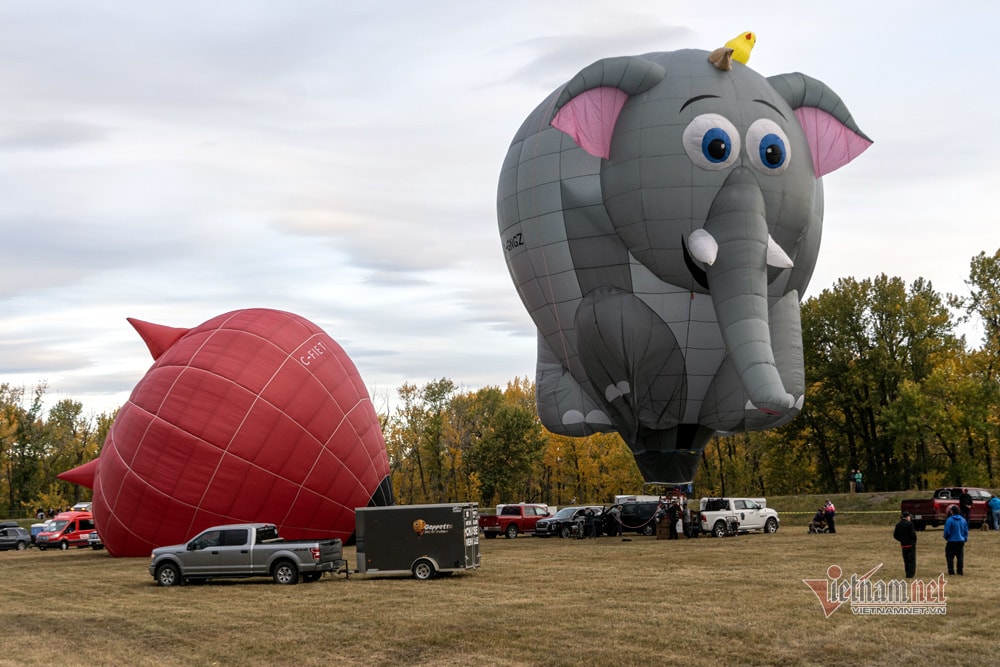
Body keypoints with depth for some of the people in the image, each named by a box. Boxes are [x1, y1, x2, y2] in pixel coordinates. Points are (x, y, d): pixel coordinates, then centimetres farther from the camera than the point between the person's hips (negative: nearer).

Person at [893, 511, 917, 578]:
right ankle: (910, 574, -1)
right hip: (911, 544, -5)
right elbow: (913, 534, -17)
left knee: (906, 560, 14)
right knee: (912, 560, 2)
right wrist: (914, 541, -1)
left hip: (903, 545, 5)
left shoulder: (898, 525, 4)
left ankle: (908, 574, 17)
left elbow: (895, 535, 6)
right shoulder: (909, 524, -13)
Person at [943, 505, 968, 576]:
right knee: (960, 556, 10)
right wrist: (965, 538, 21)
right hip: (961, 541, 5)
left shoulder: (949, 520, -16)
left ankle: (951, 570, 2)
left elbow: (947, 531, -14)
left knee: (950, 556, 5)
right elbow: (966, 531, 9)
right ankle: (960, 571, 11)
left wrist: (946, 537, 6)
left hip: (952, 541, -5)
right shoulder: (963, 520, 3)